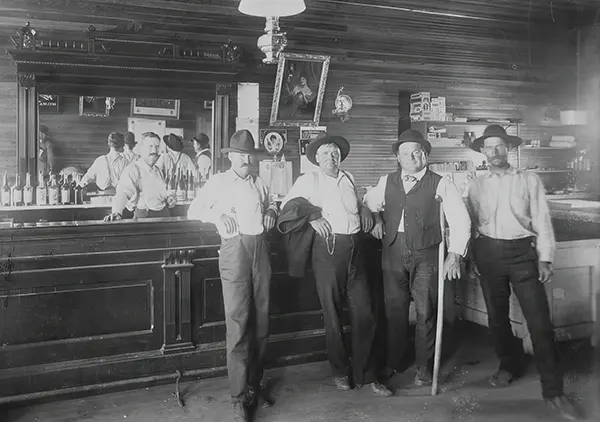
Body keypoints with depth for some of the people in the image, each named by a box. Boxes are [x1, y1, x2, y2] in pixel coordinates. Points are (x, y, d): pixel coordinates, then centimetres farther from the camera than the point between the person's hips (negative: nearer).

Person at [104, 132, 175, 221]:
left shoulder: (158, 171, 18)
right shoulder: (133, 169, -5)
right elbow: (123, 192, -20)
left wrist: (169, 199, 10)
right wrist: (116, 212, -36)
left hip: (165, 214, 6)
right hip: (144, 217, -6)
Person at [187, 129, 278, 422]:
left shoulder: (258, 183, 18)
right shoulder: (218, 182, 8)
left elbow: (270, 204, 33)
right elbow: (193, 210, 7)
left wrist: (271, 211, 10)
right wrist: (217, 215, -10)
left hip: (260, 248, 5)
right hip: (234, 248, -4)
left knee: (261, 322, 8)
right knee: (238, 324, -6)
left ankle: (254, 384, 23)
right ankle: (239, 397, 3)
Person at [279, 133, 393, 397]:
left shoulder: (348, 179, 18)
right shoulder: (309, 180, 5)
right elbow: (288, 205, -2)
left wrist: (364, 209, 14)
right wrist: (310, 217, -14)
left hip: (354, 248, 4)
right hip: (327, 248, -4)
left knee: (364, 313, 3)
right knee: (332, 314, 6)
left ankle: (365, 375, 15)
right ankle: (340, 371, 23)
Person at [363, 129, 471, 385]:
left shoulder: (439, 184, -2)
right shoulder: (387, 182, 9)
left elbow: (460, 219, -5)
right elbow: (367, 203, 26)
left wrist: (455, 254, -12)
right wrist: (376, 220, 7)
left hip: (425, 255, -3)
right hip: (393, 252, 3)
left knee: (426, 311, 3)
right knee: (394, 309, 9)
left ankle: (424, 367, 21)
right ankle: (394, 362, 28)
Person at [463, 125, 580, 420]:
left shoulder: (529, 180, 5)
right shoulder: (475, 185, 8)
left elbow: (542, 220, 2)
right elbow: (468, 224, 9)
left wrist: (545, 259, -4)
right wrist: (472, 259, 3)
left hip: (522, 251, -2)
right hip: (488, 252, 2)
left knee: (539, 320, -6)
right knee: (496, 316, 12)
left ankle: (553, 391, 2)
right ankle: (510, 365, 35)